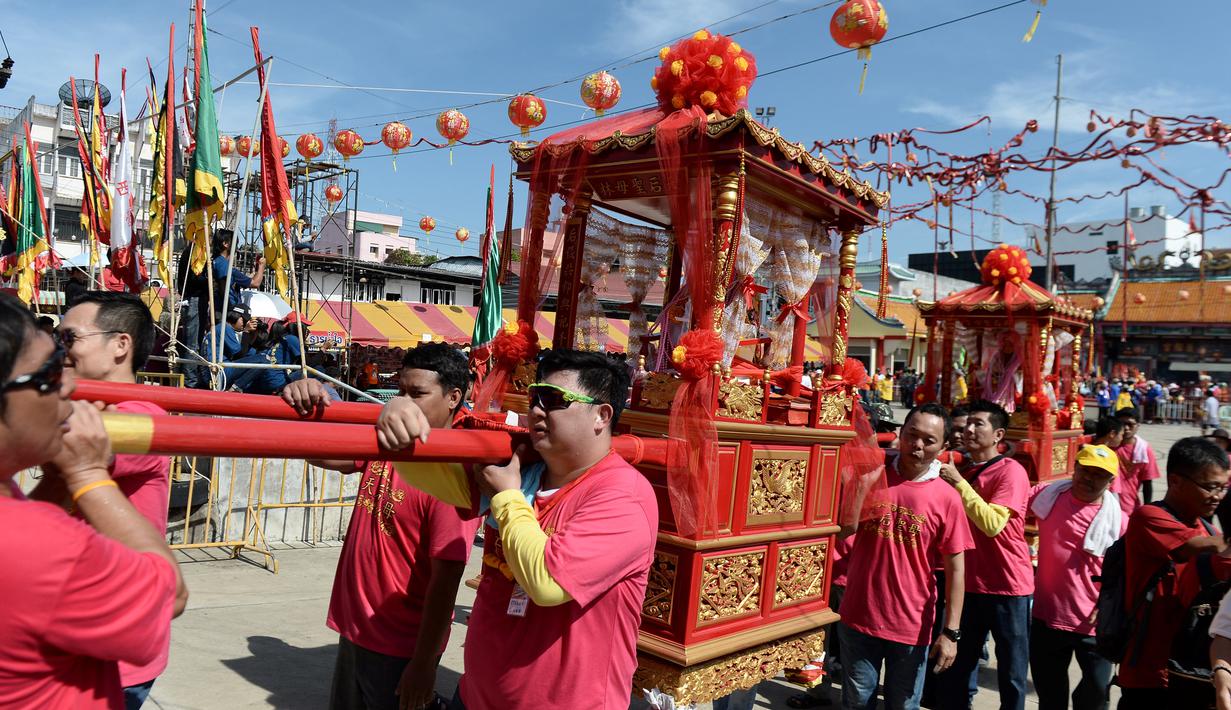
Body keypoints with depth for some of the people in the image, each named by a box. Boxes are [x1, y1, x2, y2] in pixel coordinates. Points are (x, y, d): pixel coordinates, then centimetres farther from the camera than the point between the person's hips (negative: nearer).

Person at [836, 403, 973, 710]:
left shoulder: (947, 498, -7)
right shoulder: (871, 475, -3)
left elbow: (955, 569, -5)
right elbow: (844, 530, 1)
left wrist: (951, 632, -8)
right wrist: (861, 483, -13)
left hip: (912, 626, -1)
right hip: (858, 617, 1)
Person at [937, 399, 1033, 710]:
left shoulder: (1011, 471, -12)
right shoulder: (962, 471, 10)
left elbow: (992, 523, -26)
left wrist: (959, 482, -21)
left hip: (1008, 586, -6)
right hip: (969, 584, 6)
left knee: (1011, 674, 7)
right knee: (956, 671, 14)